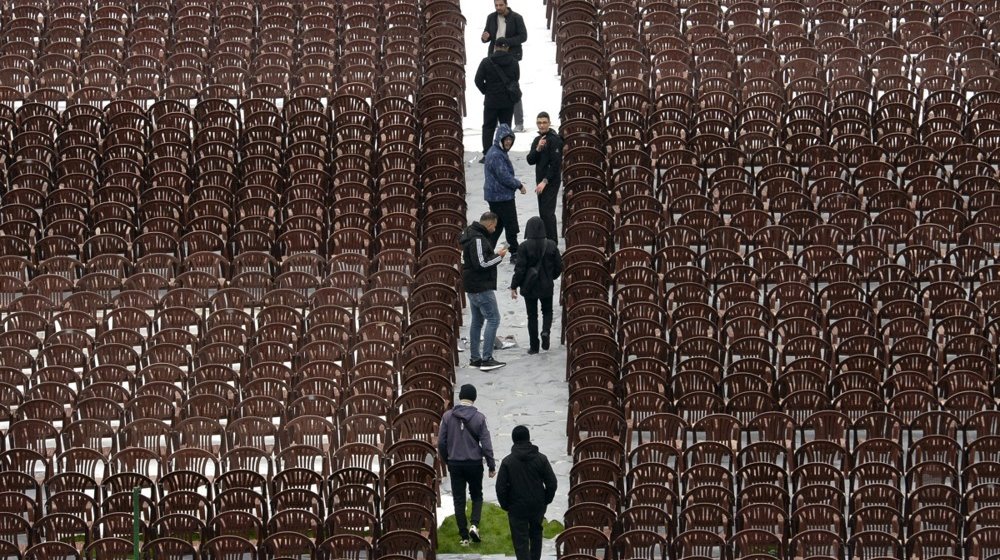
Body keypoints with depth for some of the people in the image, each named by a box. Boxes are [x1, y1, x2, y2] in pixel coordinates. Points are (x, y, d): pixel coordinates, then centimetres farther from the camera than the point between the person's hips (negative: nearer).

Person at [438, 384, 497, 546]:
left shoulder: (447, 416, -3)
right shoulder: (479, 417, -8)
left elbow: (441, 442, -1)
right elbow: (486, 444, -8)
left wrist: (446, 460, 15)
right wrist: (491, 466, 0)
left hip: (455, 464, 1)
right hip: (474, 463, -1)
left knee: (459, 499, 8)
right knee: (477, 496, 16)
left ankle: (464, 536, 7)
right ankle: (474, 524, -6)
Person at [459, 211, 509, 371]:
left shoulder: (471, 235, 13)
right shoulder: (478, 239, -19)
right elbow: (481, 263, -24)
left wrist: (495, 255, 8)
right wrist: (498, 256, -12)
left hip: (472, 287, 11)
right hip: (481, 288, -11)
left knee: (477, 321, 15)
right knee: (493, 319, -8)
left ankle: (475, 358, 19)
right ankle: (486, 359, -12)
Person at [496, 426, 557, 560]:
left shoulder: (507, 462, -11)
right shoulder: (541, 459, -6)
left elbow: (501, 488, -9)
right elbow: (552, 483, -4)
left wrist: (505, 505, 6)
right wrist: (546, 500, 11)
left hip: (517, 508, -2)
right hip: (538, 506, 2)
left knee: (521, 540, 1)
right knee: (536, 534, 24)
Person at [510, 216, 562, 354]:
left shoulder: (525, 246, -15)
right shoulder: (551, 245, -7)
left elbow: (519, 269, -14)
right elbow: (559, 266, 0)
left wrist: (514, 287, -4)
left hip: (529, 286, -2)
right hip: (546, 286, 2)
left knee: (532, 315, 9)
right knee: (547, 311, 22)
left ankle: (534, 346, 10)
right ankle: (546, 331, -6)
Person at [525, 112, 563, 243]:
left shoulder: (554, 140, -12)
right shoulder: (537, 140, 13)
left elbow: (556, 163, -17)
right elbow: (530, 161, 6)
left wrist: (545, 181, -18)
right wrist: (538, 149, -12)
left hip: (551, 181, -8)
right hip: (541, 181, 8)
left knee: (547, 212, -12)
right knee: (543, 213, 11)